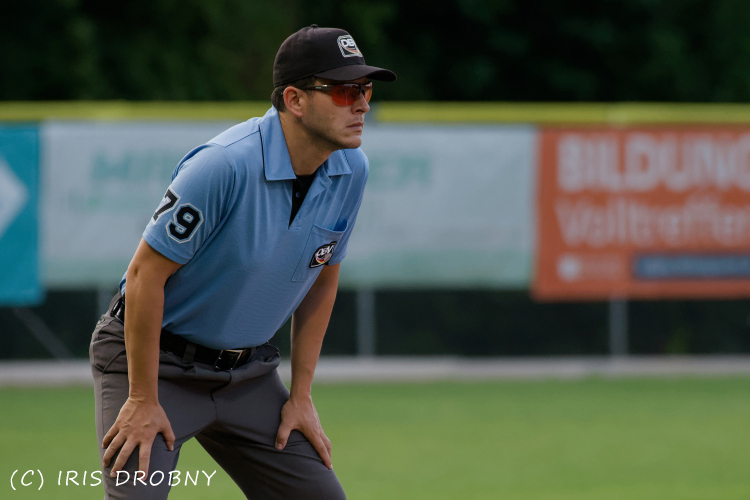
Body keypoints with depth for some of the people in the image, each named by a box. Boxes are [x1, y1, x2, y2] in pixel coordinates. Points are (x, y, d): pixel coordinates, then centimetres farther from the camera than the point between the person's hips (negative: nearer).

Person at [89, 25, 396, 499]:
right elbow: (147, 274, -22)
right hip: (156, 357, -7)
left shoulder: (351, 170, -6)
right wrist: (143, 401, -20)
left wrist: (301, 395, 7)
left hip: (248, 370, 7)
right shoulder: (225, 166, -28)